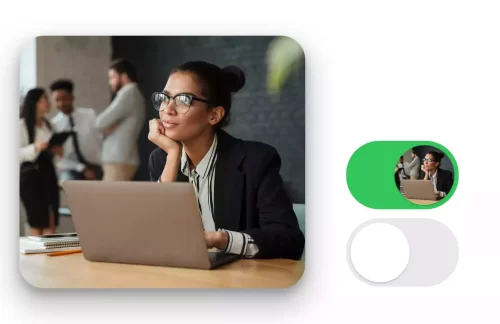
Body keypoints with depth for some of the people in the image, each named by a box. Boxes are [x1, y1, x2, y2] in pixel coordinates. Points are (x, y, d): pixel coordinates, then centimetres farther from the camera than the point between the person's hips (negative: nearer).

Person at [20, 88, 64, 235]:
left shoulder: (48, 124, 15)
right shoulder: (22, 124, -7)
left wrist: (57, 151, 4)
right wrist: (35, 147, -25)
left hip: (49, 172, 7)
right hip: (31, 174, -7)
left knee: (51, 223, 2)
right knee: (37, 223, -3)